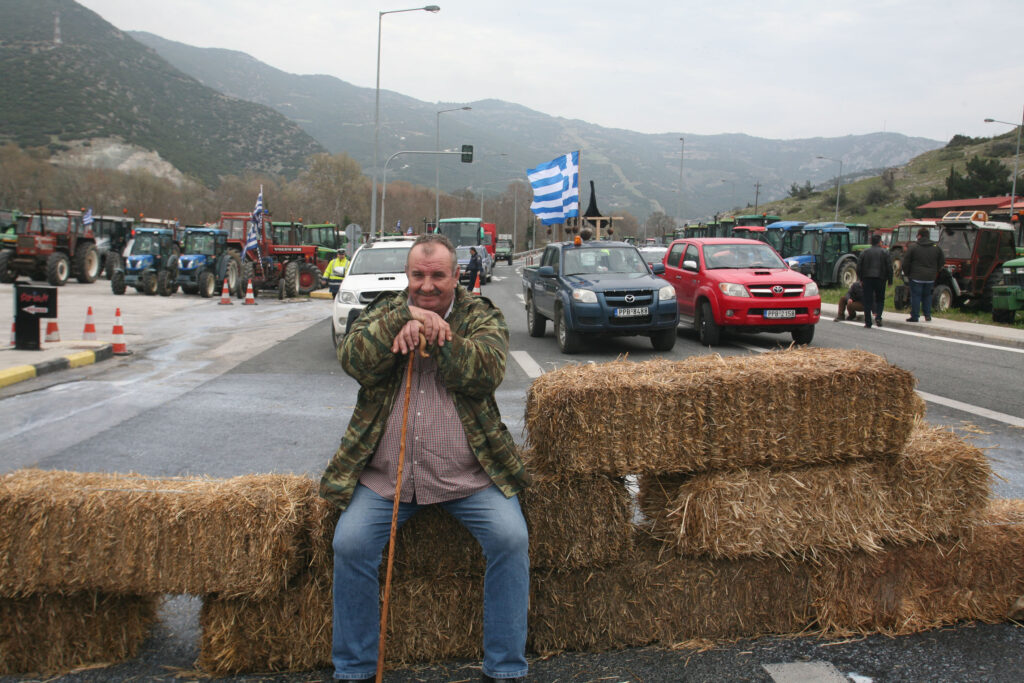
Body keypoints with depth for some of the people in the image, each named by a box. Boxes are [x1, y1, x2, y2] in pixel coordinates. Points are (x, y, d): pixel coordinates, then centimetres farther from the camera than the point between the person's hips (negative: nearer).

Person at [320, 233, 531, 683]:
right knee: (350, 544, -17)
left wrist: (436, 334, -23)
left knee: (511, 538, -18)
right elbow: (353, 362, -8)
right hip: (384, 474, 1)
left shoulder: (482, 316, 6)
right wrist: (404, 318, -18)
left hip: (470, 474, -1)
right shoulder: (384, 311, 11)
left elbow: (485, 372, -13)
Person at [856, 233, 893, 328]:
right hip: (880, 279, -1)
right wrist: (890, 280, 7)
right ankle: (878, 317, -9)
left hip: (867, 279, 1)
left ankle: (868, 322, 0)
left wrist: (860, 279, 11)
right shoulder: (885, 252, 0)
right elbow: (889, 268, -1)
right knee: (880, 299, 13)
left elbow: (859, 267, 4)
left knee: (867, 301, 3)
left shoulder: (864, 252, 5)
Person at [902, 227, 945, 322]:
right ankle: (928, 315, 15)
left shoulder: (913, 247, -7)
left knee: (915, 296, 1)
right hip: (930, 277, 4)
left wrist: (906, 273, 9)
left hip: (916, 277, -4)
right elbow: (942, 261, 12)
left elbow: (906, 262, -4)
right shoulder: (936, 247, 5)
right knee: (927, 296, 16)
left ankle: (915, 316, 1)